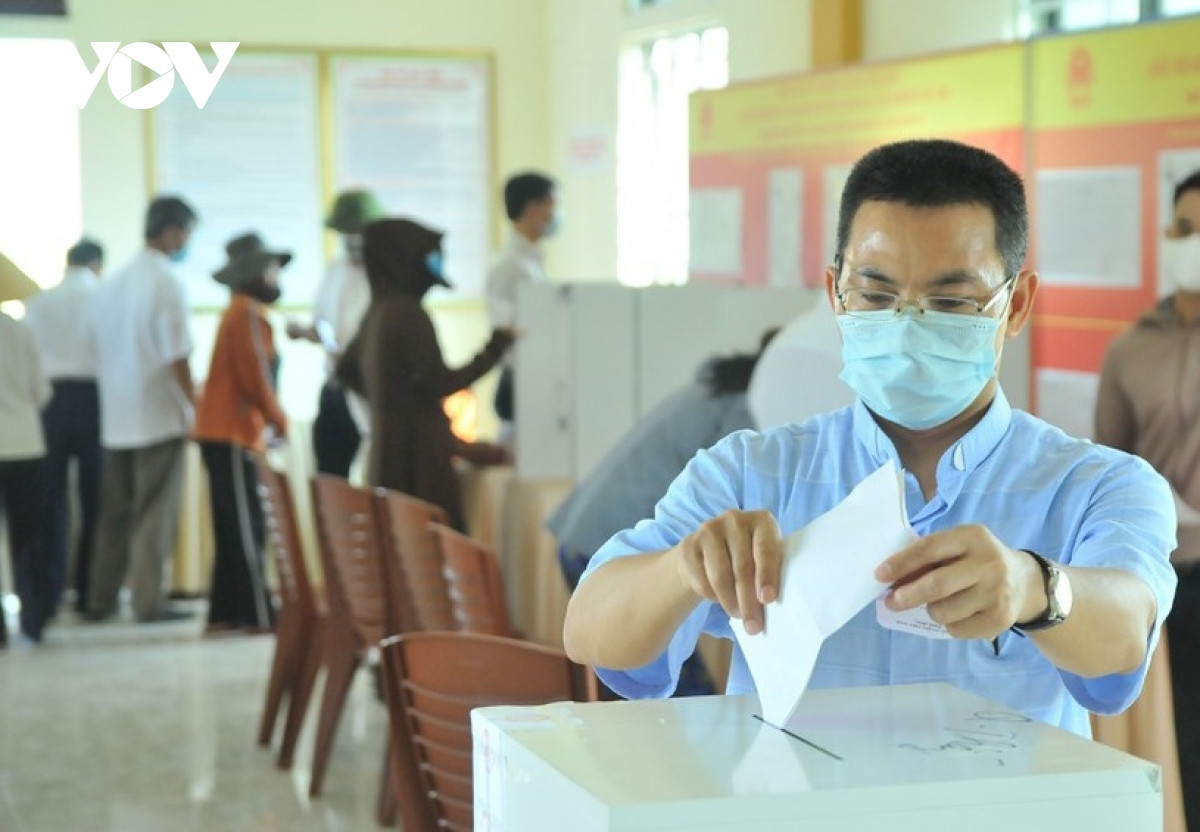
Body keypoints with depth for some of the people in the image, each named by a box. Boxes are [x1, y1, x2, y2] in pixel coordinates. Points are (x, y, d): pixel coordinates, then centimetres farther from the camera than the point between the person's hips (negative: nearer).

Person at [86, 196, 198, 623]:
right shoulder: (166, 283, -13)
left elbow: (99, 351, 13)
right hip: (159, 416, -6)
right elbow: (177, 357, -14)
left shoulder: (109, 284, 9)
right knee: (154, 515, 0)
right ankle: (148, 602, 2)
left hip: (115, 418, 7)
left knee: (114, 513, 13)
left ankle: (100, 600, 17)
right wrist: (193, 408, -5)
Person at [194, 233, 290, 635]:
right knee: (245, 528, -7)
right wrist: (279, 419, -6)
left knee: (236, 527, 11)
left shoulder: (239, 312, 19)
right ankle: (258, 615, -6)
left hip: (225, 432, 10)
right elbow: (254, 377, -18)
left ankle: (224, 614, 13)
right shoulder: (248, 315, -13)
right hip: (232, 435, -10)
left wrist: (268, 419, 12)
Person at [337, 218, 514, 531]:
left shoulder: (379, 313, 12)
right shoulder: (408, 314, -15)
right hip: (416, 454, -9)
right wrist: (496, 347, -10)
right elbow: (442, 383, -18)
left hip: (387, 452, 9)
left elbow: (347, 370, 24)